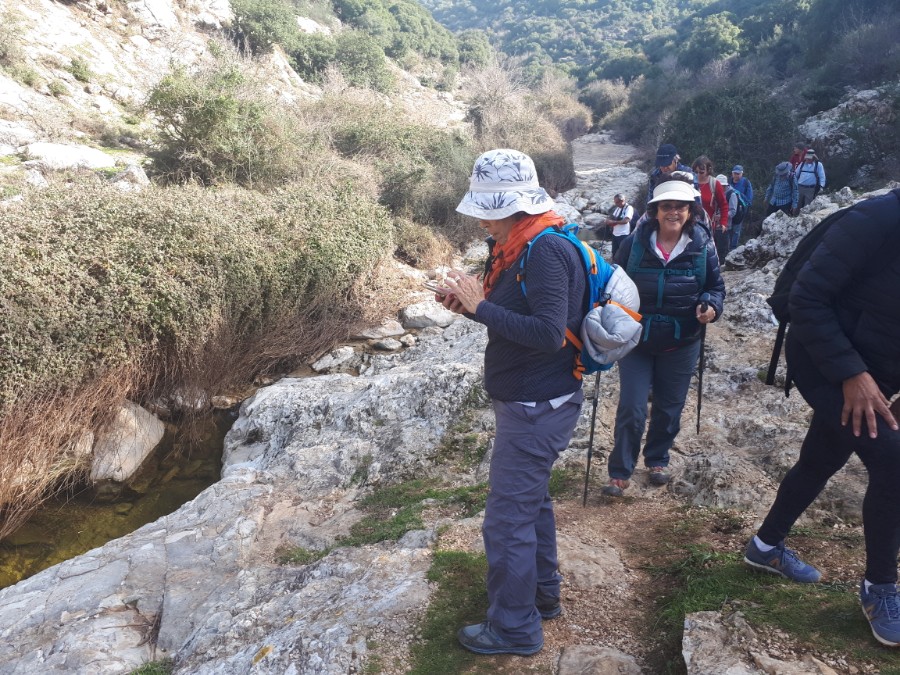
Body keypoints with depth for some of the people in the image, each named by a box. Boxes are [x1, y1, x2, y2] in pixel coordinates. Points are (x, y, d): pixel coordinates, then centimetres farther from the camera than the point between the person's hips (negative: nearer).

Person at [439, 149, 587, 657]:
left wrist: (482, 307, -25)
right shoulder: (521, 247, 7)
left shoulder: (546, 252, -24)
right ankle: (543, 594, 42)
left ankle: (515, 629, 19)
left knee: (508, 519, 1)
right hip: (530, 401, 10)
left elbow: (549, 334, -31)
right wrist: (470, 306, -3)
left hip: (537, 408, -10)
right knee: (531, 500, 23)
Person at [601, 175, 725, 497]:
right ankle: (619, 473, 11)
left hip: (681, 345, 2)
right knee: (631, 409, -3)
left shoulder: (703, 246, -6)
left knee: (668, 408, 15)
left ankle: (658, 460, 37)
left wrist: (711, 307, -16)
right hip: (636, 340, -1)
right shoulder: (635, 241, -9)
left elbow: (716, 286, 4)